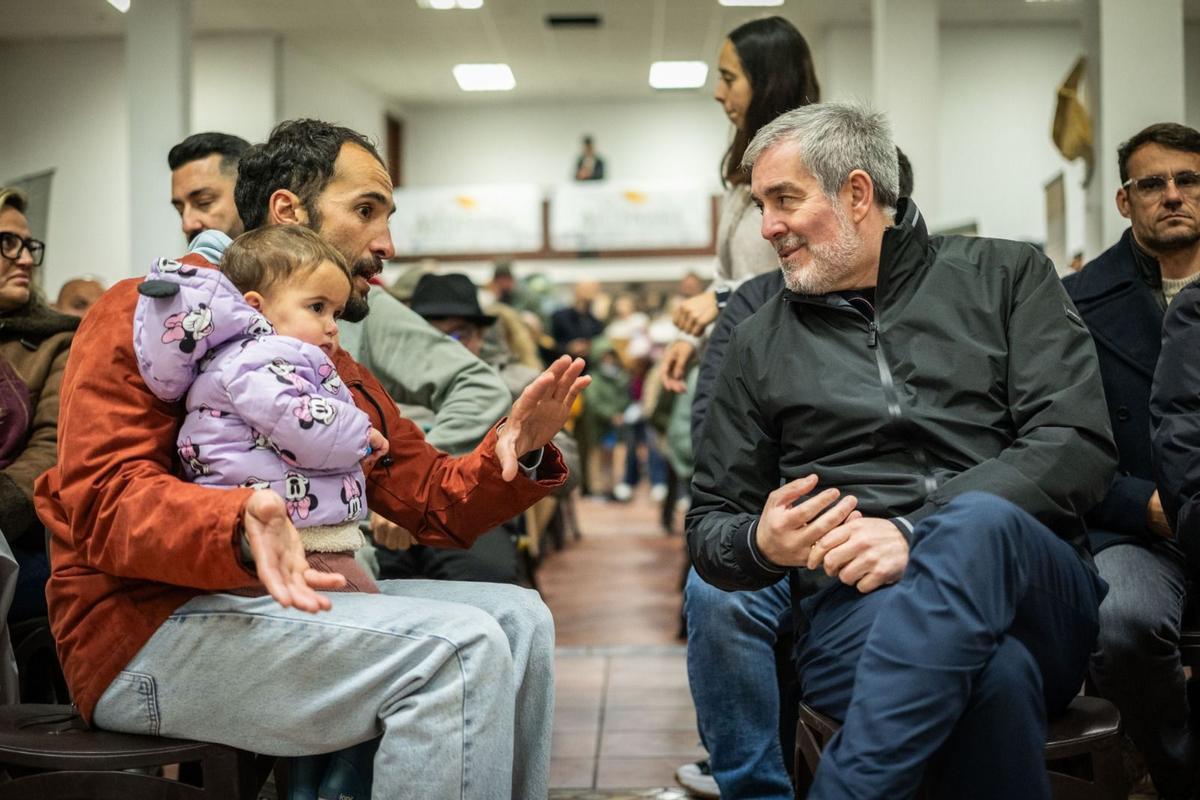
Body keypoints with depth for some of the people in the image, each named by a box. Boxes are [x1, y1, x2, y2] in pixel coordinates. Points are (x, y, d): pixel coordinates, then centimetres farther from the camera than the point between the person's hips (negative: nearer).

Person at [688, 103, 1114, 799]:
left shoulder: (1007, 276, 13)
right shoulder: (761, 343, 19)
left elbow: (1078, 445, -1)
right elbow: (710, 523, 21)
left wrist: (917, 532, -14)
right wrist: (762, 545, -5)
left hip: (1031, 587, 1)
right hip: (851, 607, -1)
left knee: (978, 526, -37)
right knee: (992, 669, -37)